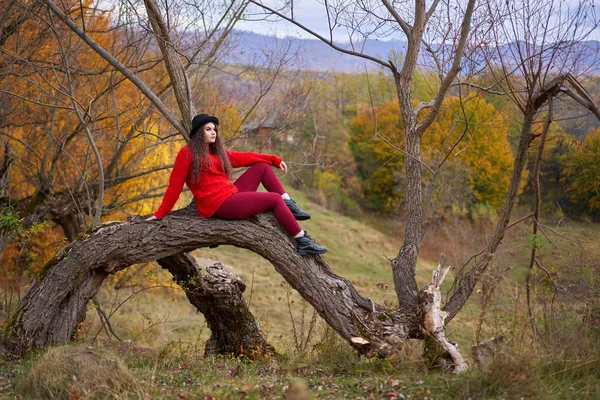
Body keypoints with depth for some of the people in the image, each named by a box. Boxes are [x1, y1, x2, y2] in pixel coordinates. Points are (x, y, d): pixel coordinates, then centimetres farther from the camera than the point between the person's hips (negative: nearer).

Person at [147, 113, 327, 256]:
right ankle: (303, 242, -13)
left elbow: (244, 157, 22)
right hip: (220, 204, -9)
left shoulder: (218, 152, 18)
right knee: (275, 199, -12)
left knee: (262, 167, 8)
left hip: (231, 195, 9)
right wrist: (160, 213, -5)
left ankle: (289, 206, 0)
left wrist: (274, 159, 20)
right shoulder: (187, 154, -4)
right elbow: (175, 186, -5)